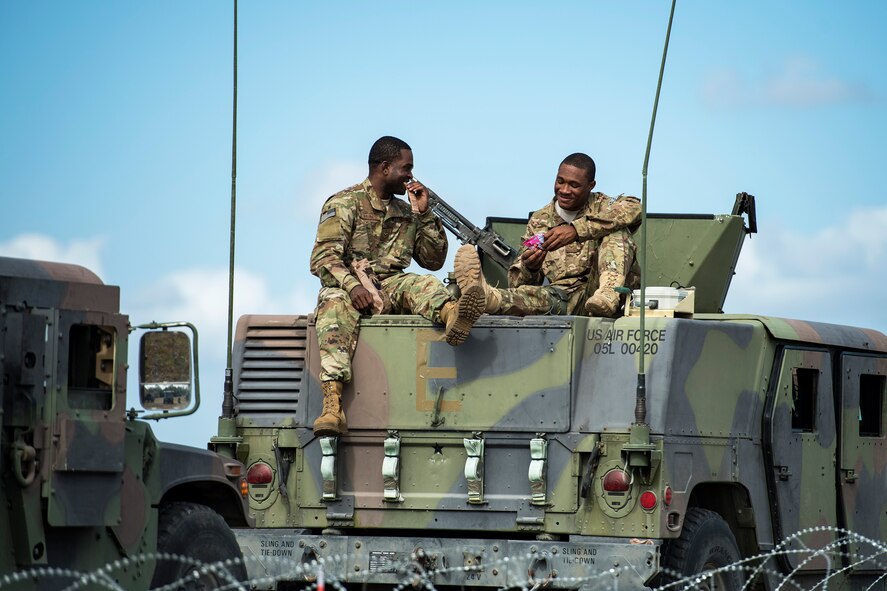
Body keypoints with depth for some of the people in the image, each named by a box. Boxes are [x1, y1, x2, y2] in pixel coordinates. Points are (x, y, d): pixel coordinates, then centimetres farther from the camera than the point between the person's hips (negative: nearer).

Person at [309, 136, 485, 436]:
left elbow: (434, 261, 21)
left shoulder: (406, 212, 23)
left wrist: (424, 214, 9)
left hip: (390, 289, 5)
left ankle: (453, 318, -65)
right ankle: (332, 407, -56)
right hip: (347, 287, -5)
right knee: (335, 307, -38)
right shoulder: (343, 204, 5)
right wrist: (352, 286, -26)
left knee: (423, 284, -26)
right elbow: (323, 258, -8)